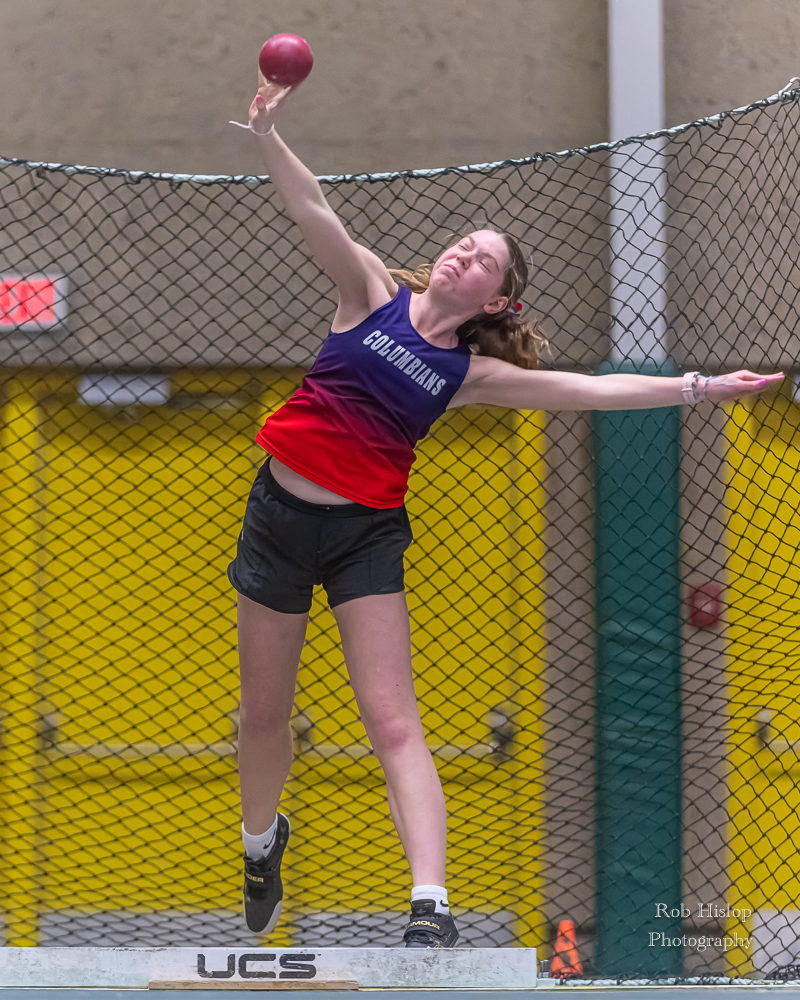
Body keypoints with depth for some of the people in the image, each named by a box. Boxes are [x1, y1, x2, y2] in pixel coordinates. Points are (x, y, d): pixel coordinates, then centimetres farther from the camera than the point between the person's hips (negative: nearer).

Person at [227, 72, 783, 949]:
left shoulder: (472, 374, 3)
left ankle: (430, 907, -20)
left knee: (393, 722, -11)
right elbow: (313, 212, -11)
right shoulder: (373, 293, 2)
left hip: (368, 536, -1)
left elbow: (584, 390, 3)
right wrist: (266, 132, -26)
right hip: (281, 512, 1)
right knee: (263, 713, 12)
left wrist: (695, 388, -3)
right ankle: (261, 842, 40)